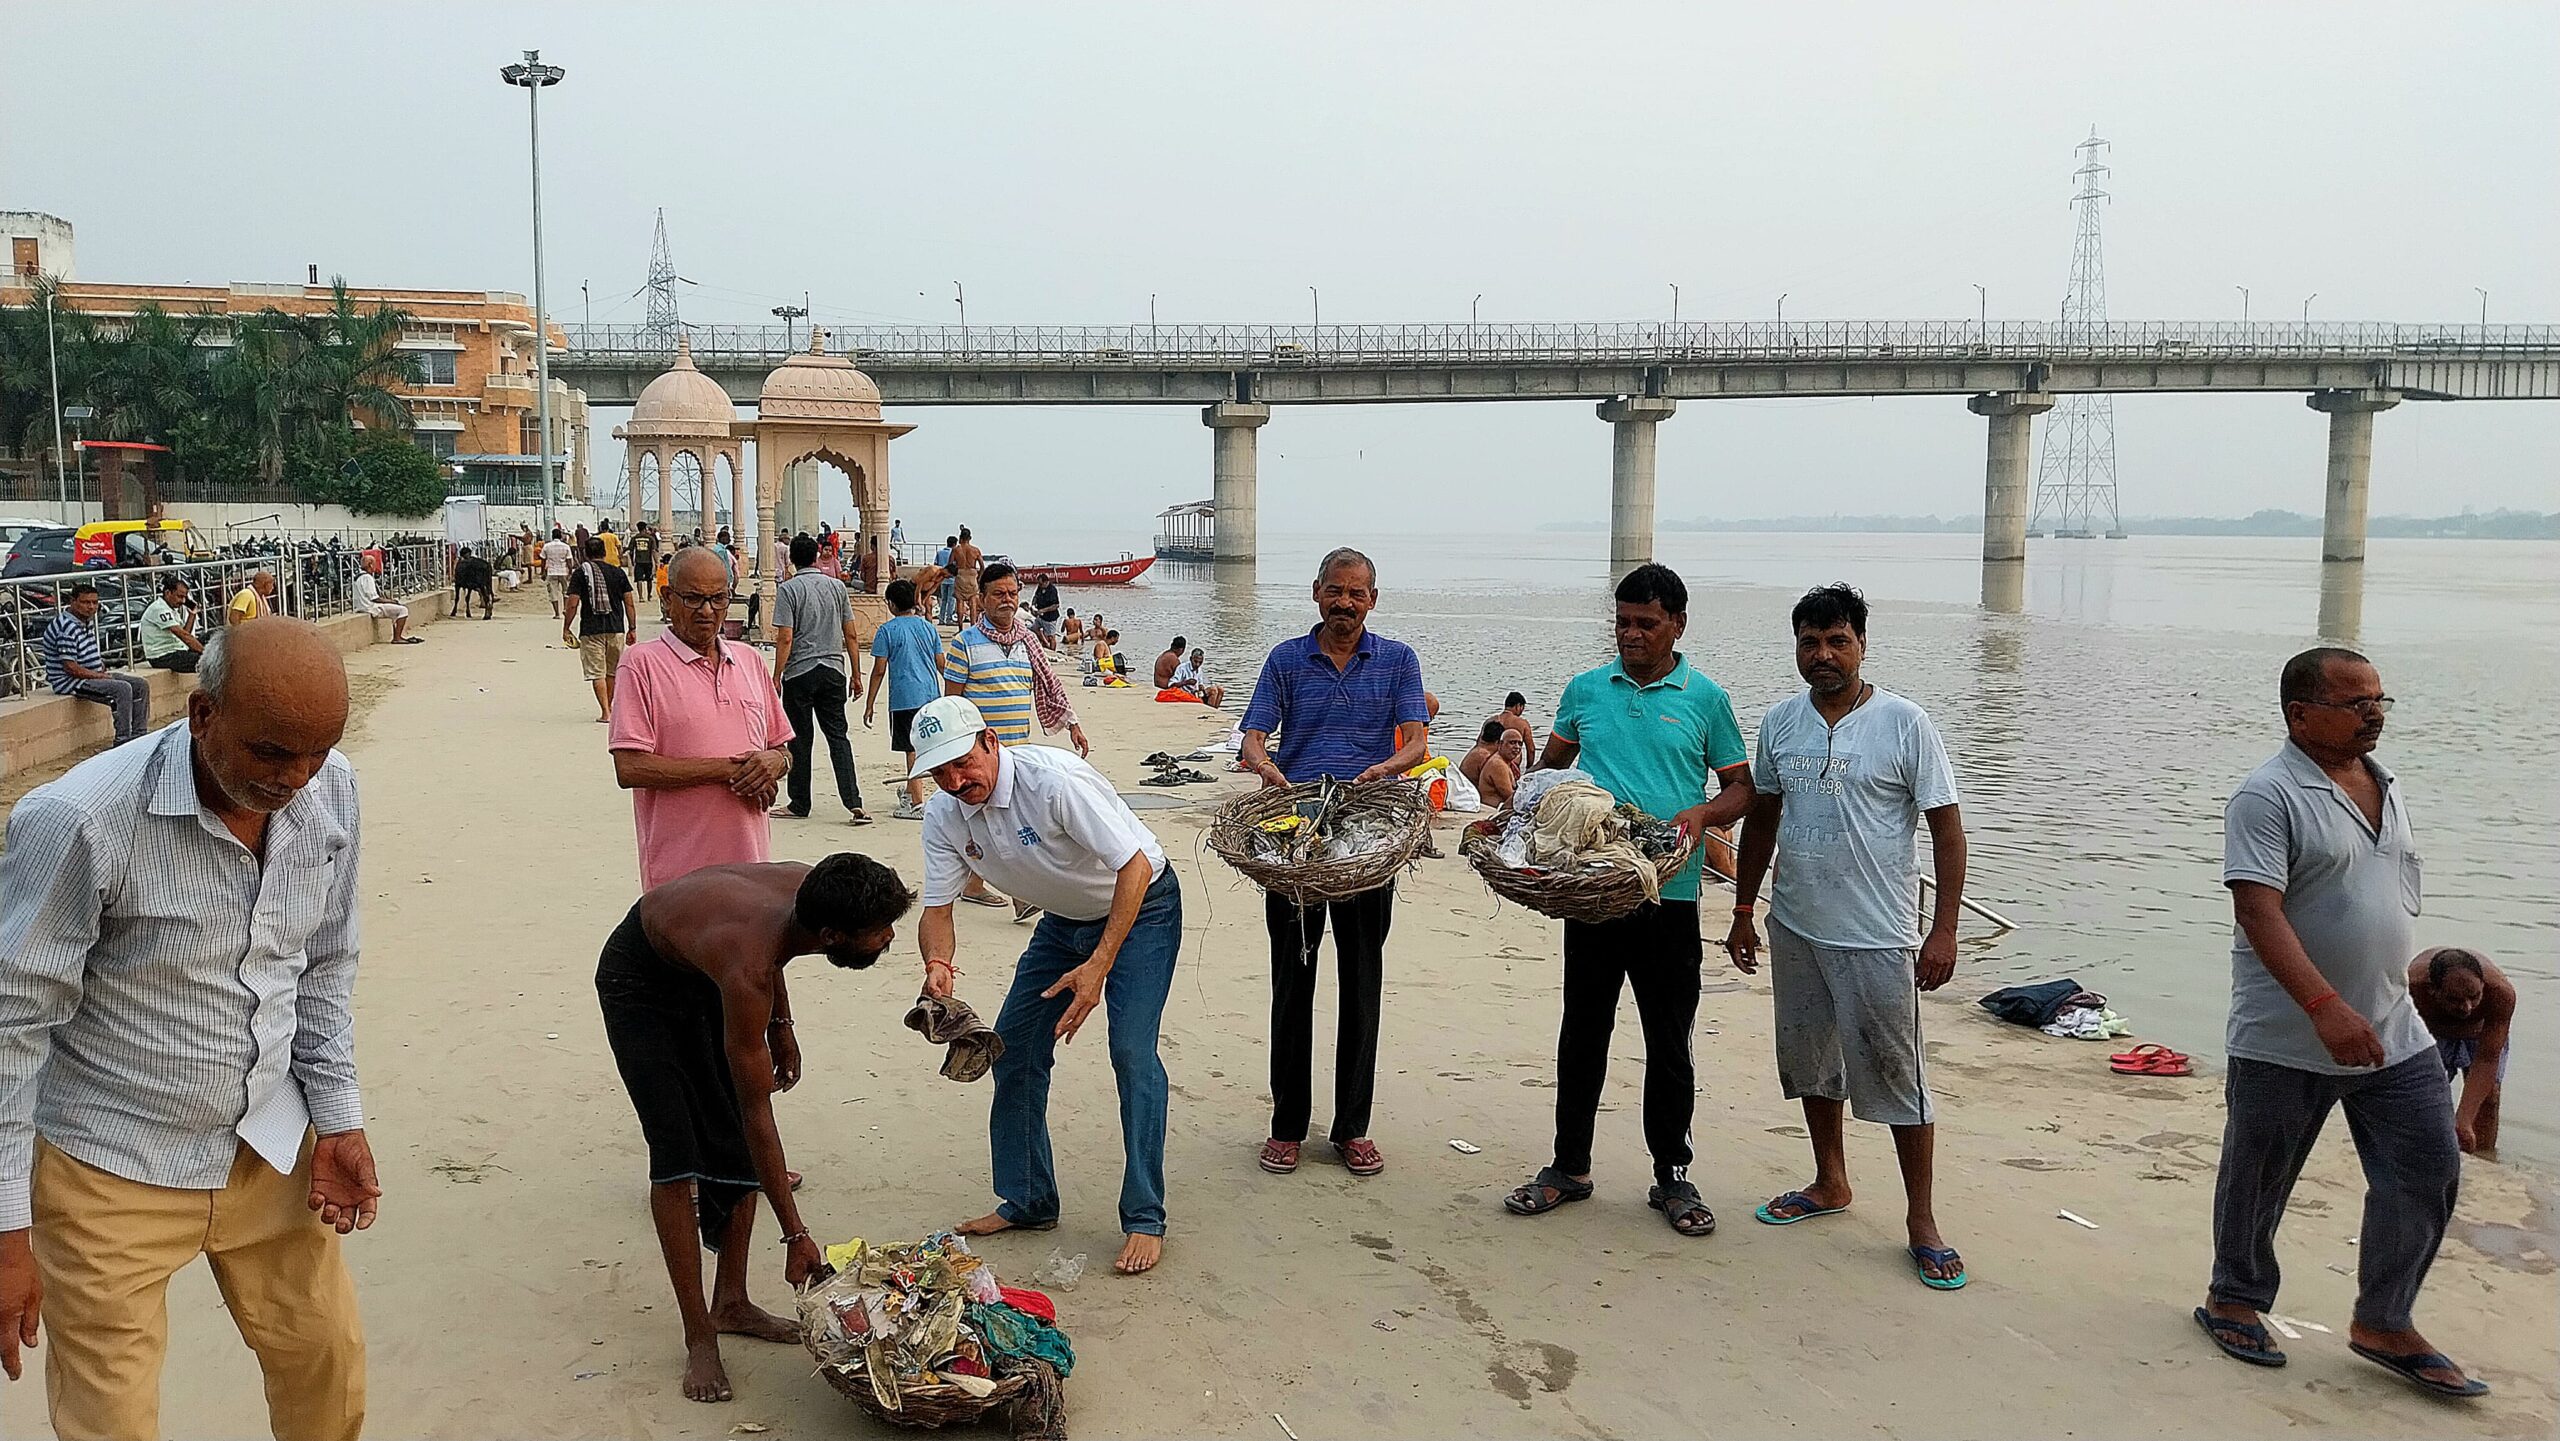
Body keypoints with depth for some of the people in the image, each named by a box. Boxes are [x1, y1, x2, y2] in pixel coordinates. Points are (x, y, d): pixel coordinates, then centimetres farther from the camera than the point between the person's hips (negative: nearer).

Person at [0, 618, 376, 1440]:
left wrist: (339, 1116, 4)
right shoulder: (79, 821, -23)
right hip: (113, 1174, -4)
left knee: (329, 1362, 15)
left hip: (272, 1148, 5)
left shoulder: (329, 791, -7)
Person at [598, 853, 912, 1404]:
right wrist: (796, 1234, -27)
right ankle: (699, 1338, -4)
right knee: (677, 1151, -13)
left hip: (701, 963, 7)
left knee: (734, 1142, 5)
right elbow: (759, 1112, -34)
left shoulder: (807, 886, -25)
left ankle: (731, 1303, 16)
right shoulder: (747, 971, -42)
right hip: (639, 980, -7)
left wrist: (779, 1022, 9)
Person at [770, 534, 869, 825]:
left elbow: (785, 639, -12)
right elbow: (851, 636, 7)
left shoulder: (789, 589, -6)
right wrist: (855, 675, 13)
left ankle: (799, 804, 14)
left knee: (799, 739, 6)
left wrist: (776, 676, -7)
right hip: (833, 670, 3)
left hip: (800, 673, -3)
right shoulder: (837, 586, 6)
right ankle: (853, 802, -6)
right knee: (838, 735, 5)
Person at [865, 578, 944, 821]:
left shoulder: (887, 631, -6)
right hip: (930, 695, 5)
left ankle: (917, 804, -6)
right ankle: (910, 791, 35)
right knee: (917, 747, 19)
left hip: (904, 698, -5)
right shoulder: (928, 627, 9)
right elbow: (942, 664, 12)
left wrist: (869, 705, -1)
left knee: (912, 749, -4)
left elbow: (879, 671, -7)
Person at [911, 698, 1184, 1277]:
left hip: (1140, 905, -7)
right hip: (1065, 919, 7)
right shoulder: (945, 815, -12)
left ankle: (1145, 1219, -10)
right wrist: (938, 963, -31)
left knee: (1131, 1049, -19)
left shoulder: (1054, 779, -33)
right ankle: (1027, 1202, 19)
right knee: (1013, 1045, 3)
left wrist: (1098, 965, -37)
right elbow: (938, 907, -8)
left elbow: (1136, 867, -32)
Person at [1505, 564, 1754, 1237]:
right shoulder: (1585, 690, 8)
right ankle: (1569, 1168, 23)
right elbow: (1551, 770, 19)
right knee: (1582, 1032, 10)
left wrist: (1700, 814, -15)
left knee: (1669, 1043, 6)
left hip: (1669, 894, -2)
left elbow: (1742, 788, 5)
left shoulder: (1706, 699, 2)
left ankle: (1673, 1177, 20)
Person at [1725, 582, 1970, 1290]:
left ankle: (1921, 1220, 15)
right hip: (1795, 928, 5)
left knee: (1896, 1075, 1)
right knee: (1810, 1062, 17)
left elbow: (1947, 829, -7)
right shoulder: (1780, 722, 4)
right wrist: (1743, 912, 13)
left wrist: (1944, 930, -13)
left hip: (1877, 938, -5)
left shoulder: (1904, 724, -10)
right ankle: (1830, 1183, 36)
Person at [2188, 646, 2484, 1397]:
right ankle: (2233, 1300, 29)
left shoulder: (2385, 785, 10)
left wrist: (2383, 1002, 20)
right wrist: (2327, 1009, -34)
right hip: (2285, 1044, -7)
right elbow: (2259, 913, -25)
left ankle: (2384, 1324, 21)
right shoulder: (2268, 796, -16)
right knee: (2258, 1177, 9)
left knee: (2428, 1171, 6)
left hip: (2394, 1033, 7)